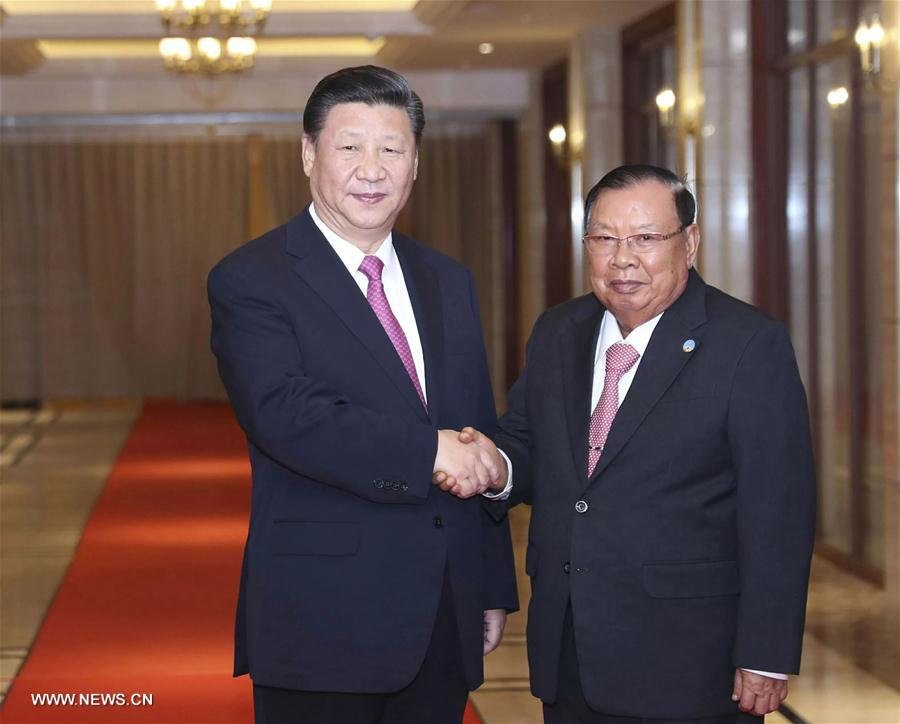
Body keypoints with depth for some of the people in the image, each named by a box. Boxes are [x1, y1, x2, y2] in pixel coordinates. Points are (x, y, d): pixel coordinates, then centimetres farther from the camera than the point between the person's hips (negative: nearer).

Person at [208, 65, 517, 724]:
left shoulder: (449, 282, 14)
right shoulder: (250, 281, -5)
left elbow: (483, 442, 15)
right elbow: (282, 412, -21)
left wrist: (495, 588, 13)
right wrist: (425, 452, -23)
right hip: (322, 617, -5)